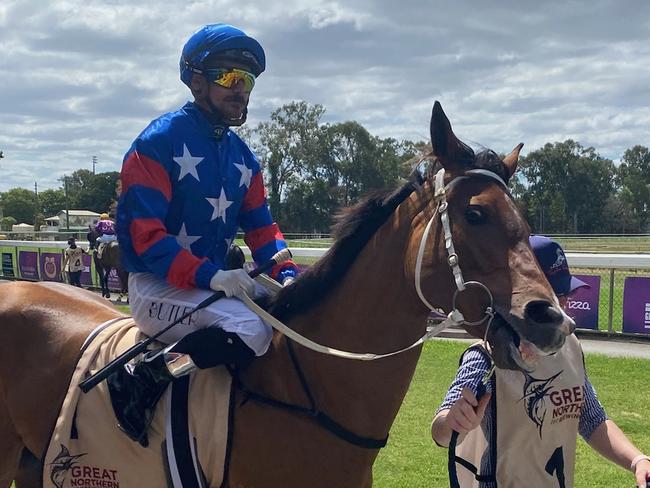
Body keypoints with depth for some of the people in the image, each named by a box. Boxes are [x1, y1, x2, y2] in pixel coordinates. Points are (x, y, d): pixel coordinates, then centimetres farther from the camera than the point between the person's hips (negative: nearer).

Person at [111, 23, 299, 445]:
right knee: (251, 327, -30)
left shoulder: (242, 156, 12)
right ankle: (143, 377, -20)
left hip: (216, 280, 8)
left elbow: (261, 228, 13)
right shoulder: (160, 141, -11)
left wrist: (286, 274, -7)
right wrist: (209, 275, -29)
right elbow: (144, 233, -18)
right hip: (158, 285, -8)